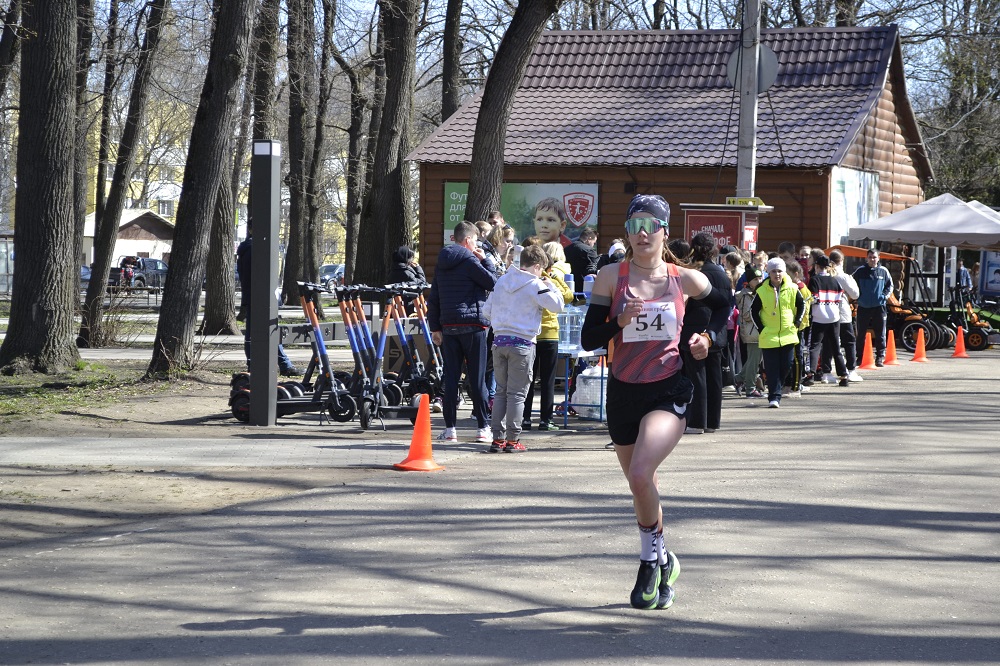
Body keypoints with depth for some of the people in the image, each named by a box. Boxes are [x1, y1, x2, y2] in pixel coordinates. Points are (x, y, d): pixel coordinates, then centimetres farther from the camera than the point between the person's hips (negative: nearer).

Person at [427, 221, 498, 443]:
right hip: (472, 324, -6)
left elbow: (433, 298, 13)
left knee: (451, 377, 6)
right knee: (476, 377, 0)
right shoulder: (469, 260, -8)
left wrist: (435, 327, 16)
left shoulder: (442, 263, 13)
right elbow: (493, 282, -8)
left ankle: (449, 428, 4)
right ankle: (482, 428, 2)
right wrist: (485, 260, 3)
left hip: (448, 325, 6)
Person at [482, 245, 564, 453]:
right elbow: (557, 305, -7)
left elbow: (486, 310, 13)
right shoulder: (535, 285, -9)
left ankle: (498, 438, 9)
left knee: (501, 391, 11)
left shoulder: (501, 281, 10)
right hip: (522, 342, -5)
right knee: (517, 393, 0)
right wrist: (550, 285, 7)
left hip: (499, 341, 5)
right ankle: (512, 440, 0)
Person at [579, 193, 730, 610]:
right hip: (623, 392, 3)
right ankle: (663, 564, 36)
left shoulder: (684, 279, -1)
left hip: (668, 391, -3)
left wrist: (708, 337, 3)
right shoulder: (611, 277, -2)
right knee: (641, 486, 14)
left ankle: (651, 559, -4)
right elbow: (588, 339, -4)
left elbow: (723, 305, 20)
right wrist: (620, 321, -21)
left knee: (640, 474, -25)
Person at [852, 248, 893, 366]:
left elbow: (890, 285, 13)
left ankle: (880, 357, 4)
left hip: (879, 307, 0)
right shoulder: (860, 271, 1)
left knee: (880, 334, 0)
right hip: (863, 307, 0)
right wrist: (857, 295, -4)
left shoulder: (883, 271, 3)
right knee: (861, 333, 6)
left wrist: (886, 295, -1)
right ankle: (859, 356, 15)